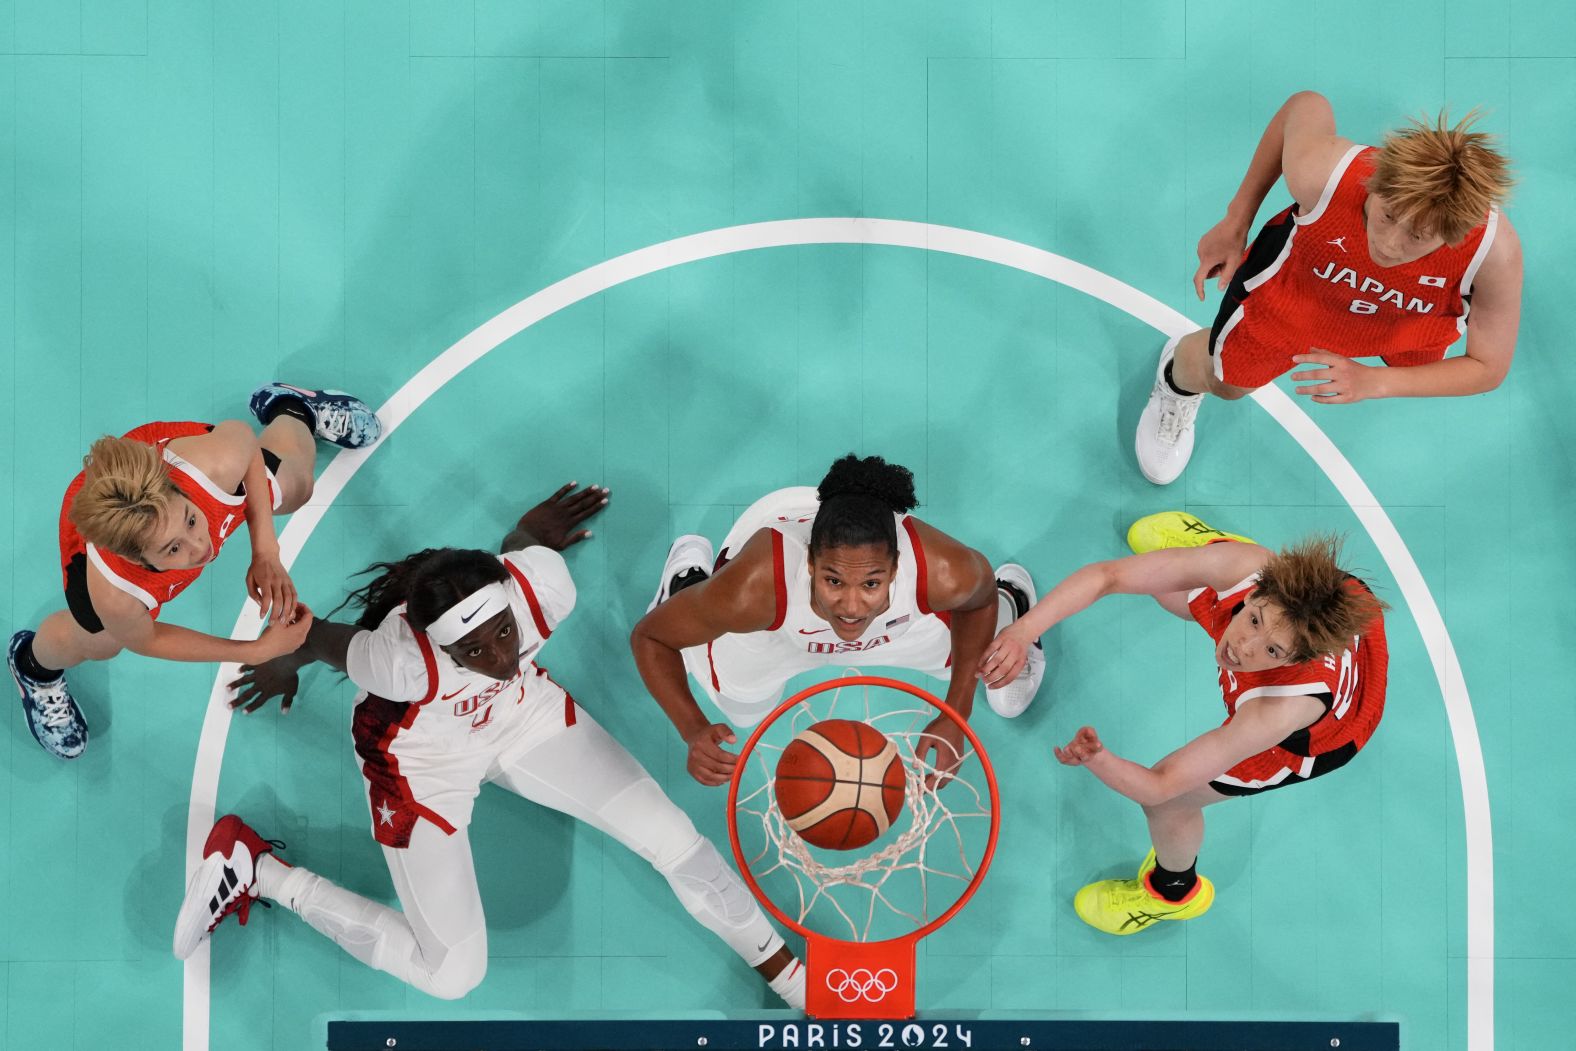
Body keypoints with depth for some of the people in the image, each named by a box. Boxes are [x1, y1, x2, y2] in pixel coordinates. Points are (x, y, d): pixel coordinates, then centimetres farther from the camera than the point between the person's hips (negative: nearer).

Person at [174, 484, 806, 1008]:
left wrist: (527, 538, 18)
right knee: (452, 976, -1)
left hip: (525, 711, 4)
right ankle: (254, 870, 11)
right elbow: (319, 637, -18)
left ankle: (792, 980, 16)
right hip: (426, 761, -4)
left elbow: (520, 545, -7)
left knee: (674, 840, -7)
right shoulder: (405, 662, -41)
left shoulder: (544, 583, -33)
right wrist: (283, 667, 5)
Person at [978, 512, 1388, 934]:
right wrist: (1024, 630, -53)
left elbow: (1159, 787, -44)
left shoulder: (1280, 712, -51)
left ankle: (1175, 891, 43)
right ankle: (1211, 540, 59)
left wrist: (1098, 760, -65)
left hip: (1322, 734, -4)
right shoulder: (1241, 566, -43)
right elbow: (1106, 575, -40)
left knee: (1167, 802, 7)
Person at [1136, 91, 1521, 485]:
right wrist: (1236, 222, -12)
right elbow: (1308, 105, -20)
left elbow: (1489, 369, -28)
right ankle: (1177, 381, 65)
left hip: (1412, 321, 0)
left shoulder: (1496, 252, -45)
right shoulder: (1321, 173, -46)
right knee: (1225, 380, 28)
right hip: (1297, 281, 0)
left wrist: (1373, 382, -42)